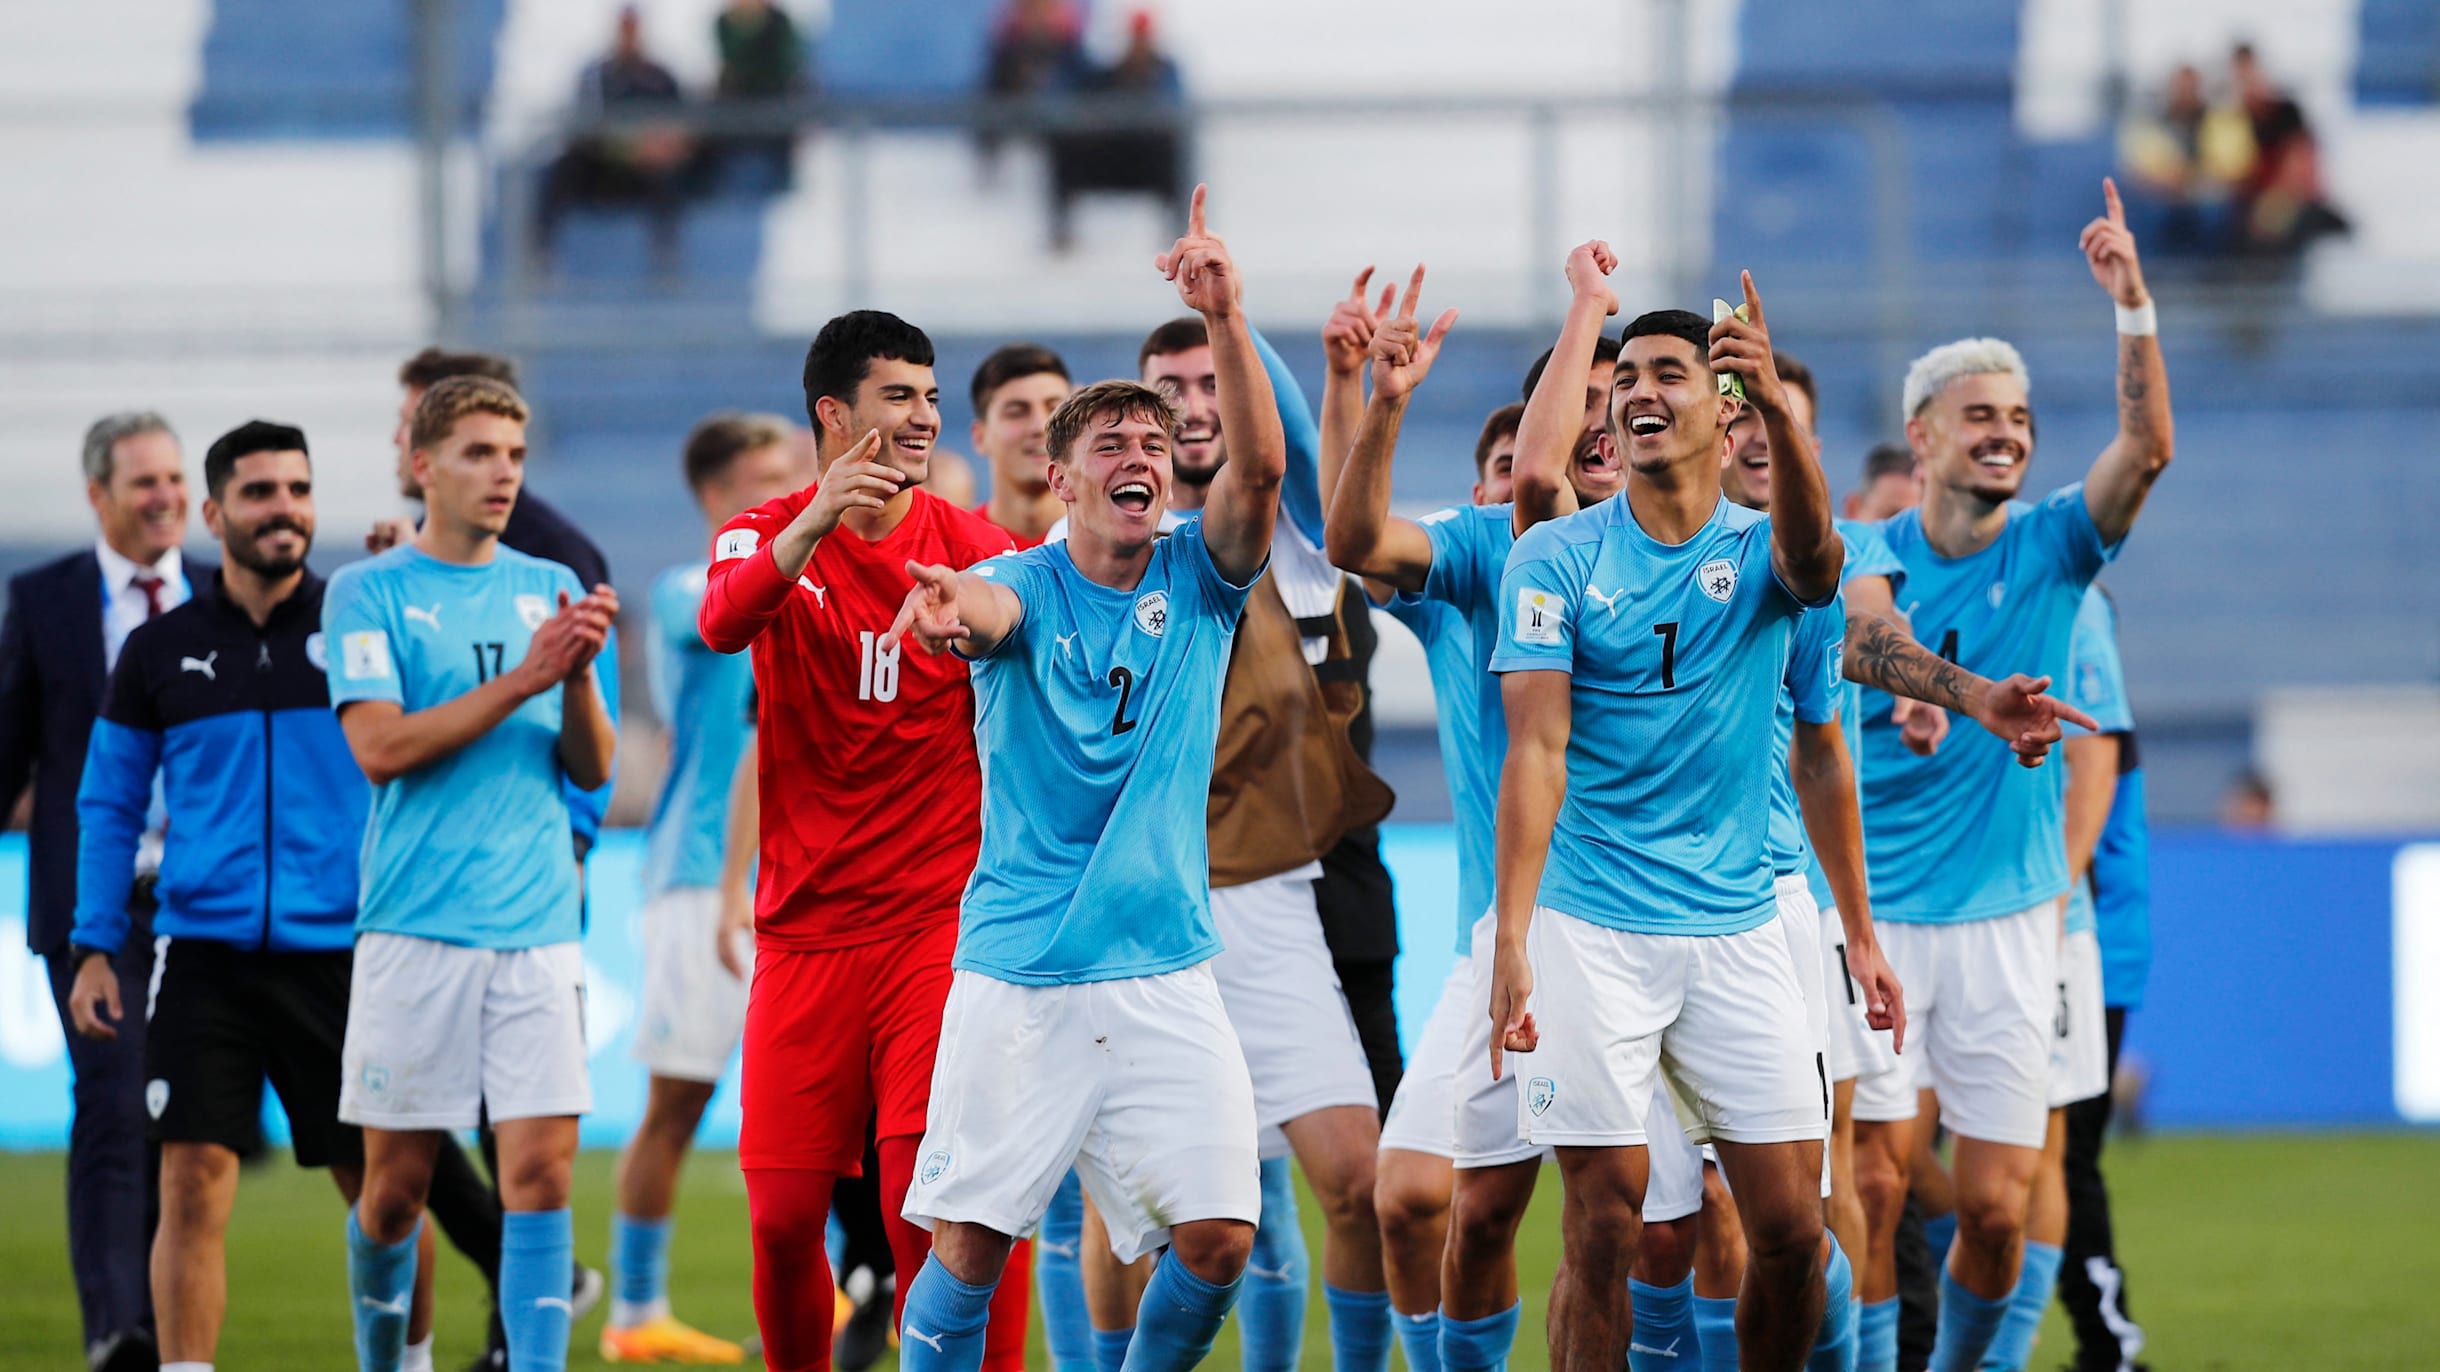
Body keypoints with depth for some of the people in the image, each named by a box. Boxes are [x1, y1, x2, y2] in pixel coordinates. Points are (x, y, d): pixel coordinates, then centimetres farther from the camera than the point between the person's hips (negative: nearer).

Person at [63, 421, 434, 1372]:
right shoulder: (159, 651, 7)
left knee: (381, 1189, 7)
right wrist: (95, 947, 6)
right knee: (193, 1186, -9)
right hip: (204, 960, 0)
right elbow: (109, 804, 12)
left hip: (339, 956, 0)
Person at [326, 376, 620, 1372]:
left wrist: (579, 675, -9)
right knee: (396, 1180, 4)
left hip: (538, 926, 3)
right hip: (415, 930, -3)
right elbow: (379, 748, -12)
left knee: (541, 1168, -8)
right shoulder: (368, 592, 1)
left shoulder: (550, 589, 12)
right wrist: (522, 678, -16)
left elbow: (592, 770, 11)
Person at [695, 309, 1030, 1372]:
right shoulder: (767, 536, 2)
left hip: (940, 922, -1)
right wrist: (817, 523, -37)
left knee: (928, 1201, -16)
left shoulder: (967, 543, 5)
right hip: (805, 935, 1)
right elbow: (722, 623, -21)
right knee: (782, 1216, 0)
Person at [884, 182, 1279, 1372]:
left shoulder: (1198, 581, 6)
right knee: (972, 1240, -3)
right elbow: (988, 608, -26)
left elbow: (1260, 466, -12)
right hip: (1017, 971, -2)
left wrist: (1225, 321, -27)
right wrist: (952, 607, -51)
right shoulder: (1027, 584, -1)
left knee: (1216, 1239, -6)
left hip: (1167, 972, 2)